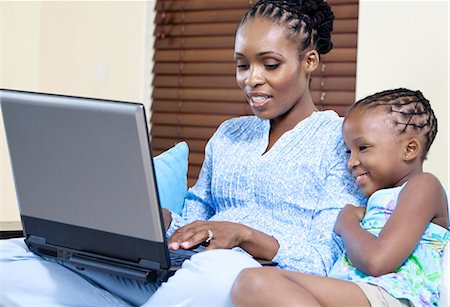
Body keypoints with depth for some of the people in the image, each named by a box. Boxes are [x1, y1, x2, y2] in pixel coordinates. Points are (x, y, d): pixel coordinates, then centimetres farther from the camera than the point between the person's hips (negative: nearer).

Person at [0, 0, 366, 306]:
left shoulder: (342, 140, 5)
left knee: (220, 268, -46)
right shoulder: (228, 135, 25)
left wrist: (243, 234, -21)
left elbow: (326, 261, -5)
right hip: (180, 273, 6)